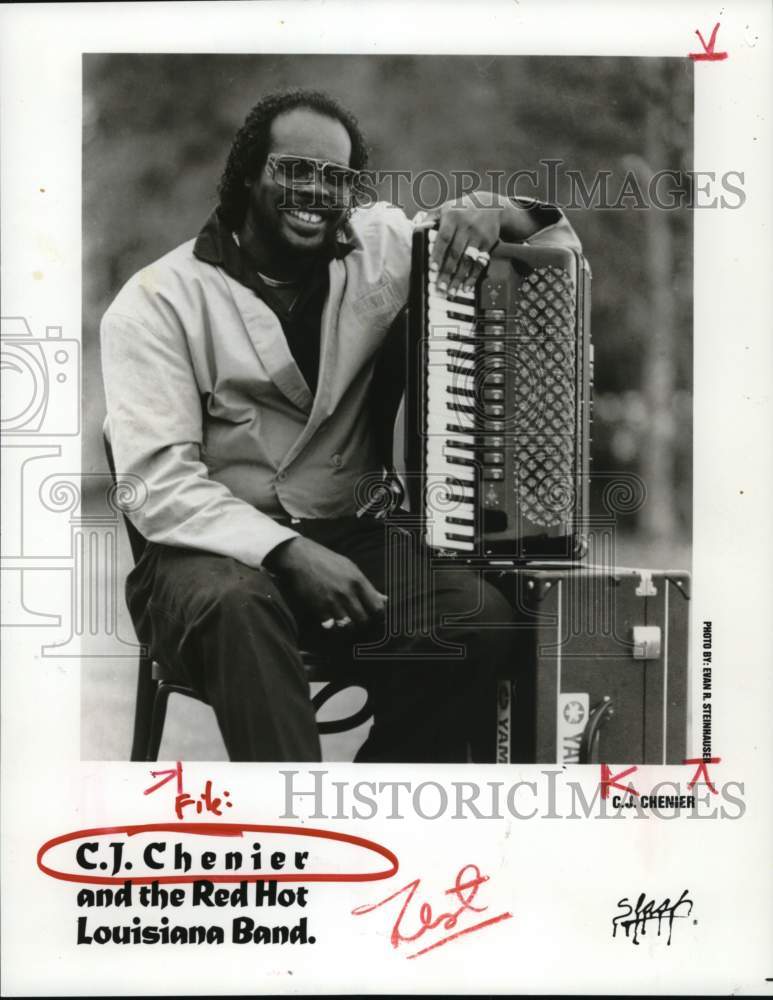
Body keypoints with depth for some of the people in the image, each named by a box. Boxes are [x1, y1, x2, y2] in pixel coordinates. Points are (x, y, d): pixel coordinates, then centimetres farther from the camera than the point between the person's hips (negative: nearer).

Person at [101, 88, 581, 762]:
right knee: (236, 606, -38)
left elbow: (557, 243, 16)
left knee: (480, 619, -25)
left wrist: (492, 212, -8)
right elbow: (158, 482, -12)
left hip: (351, 540, 4)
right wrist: (288, 551, -26)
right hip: (216, 552, -3)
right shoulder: (160, 300, -2)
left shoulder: (379, 248, 9)